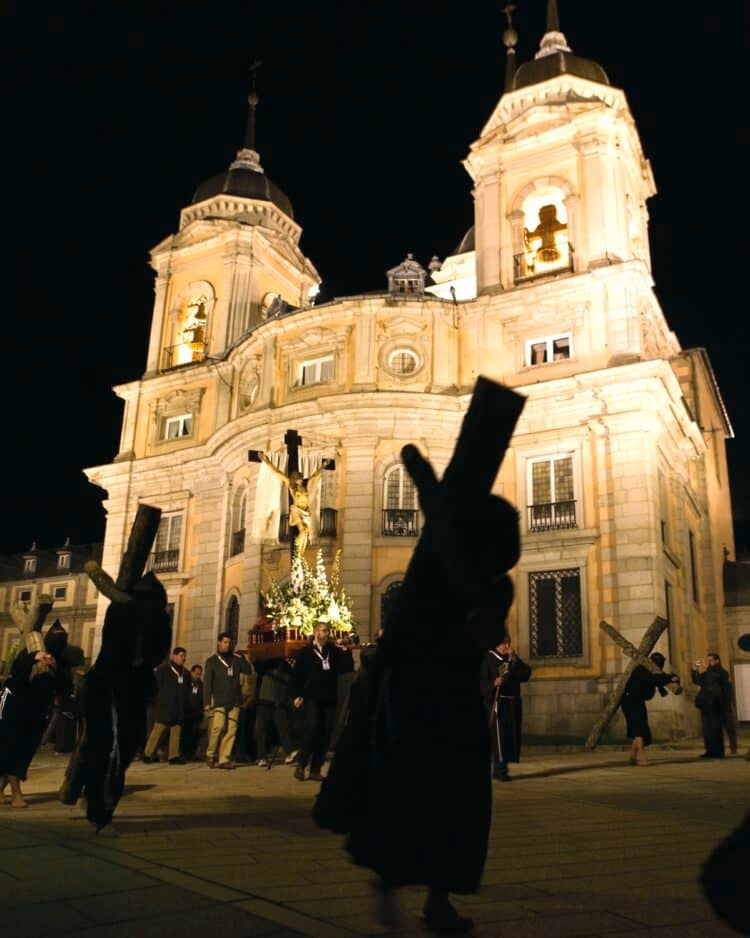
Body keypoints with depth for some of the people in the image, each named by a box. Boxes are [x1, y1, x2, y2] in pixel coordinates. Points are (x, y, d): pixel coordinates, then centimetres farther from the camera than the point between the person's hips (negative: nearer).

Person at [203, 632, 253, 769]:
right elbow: (207, 683, 1)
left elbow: (248, 671, 10)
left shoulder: (235, 660, 16)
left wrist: (241, 658, 0)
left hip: (234, 701, 3)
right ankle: (211, 754, 2)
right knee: (218, 727, -18)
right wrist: (207, 702, -8)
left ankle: (224, 759, -1)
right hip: (218, 701, -3)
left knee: (231, 730, -5)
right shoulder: (212, 661, 7)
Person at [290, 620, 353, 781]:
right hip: (312, 698, -3)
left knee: (324, 734, 2)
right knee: (312, 727, -18)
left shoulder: (334, 651, 11)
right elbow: (296, 675, -1)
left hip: (329, 699, 3)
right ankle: (301, 765, -5)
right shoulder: (305, 652, 3)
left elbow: (347, 668, 5)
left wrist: (346, 652, -5)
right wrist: (296, 695, -8)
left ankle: (315, 769, 9)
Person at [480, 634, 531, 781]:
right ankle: (500, 770, -5)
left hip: (514, 703, 6)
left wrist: (514, 659, -7)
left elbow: (526, 674, 2)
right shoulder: (489, 659, -3)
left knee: (512, 736, 7)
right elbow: (482, 682, -7)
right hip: (498, 702, -6)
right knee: (499, 737, -9)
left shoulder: (513, 659, 15)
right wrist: (494, 683, -25)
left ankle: (499, 769, 18)